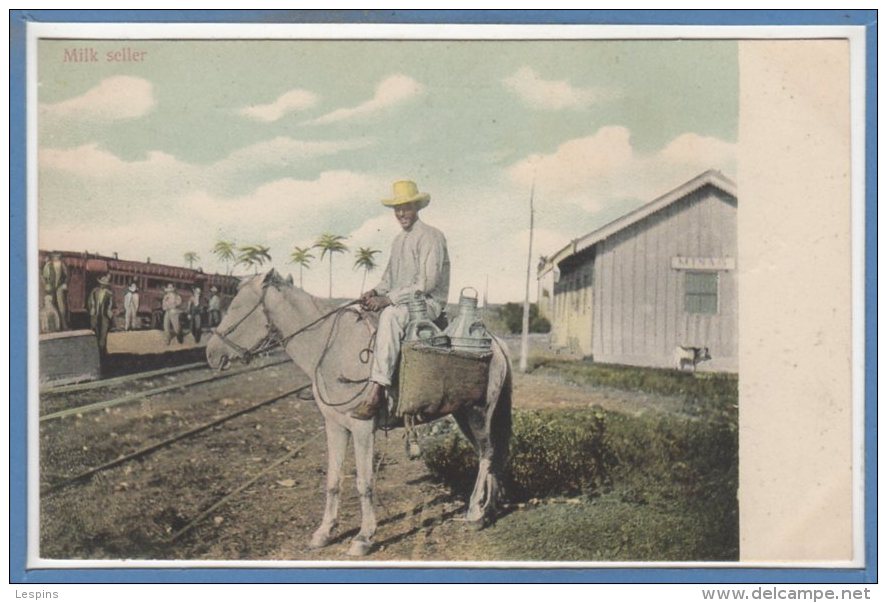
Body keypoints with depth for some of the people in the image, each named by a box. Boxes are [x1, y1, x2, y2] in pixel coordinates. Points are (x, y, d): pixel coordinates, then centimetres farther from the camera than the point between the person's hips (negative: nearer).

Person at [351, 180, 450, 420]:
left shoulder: (431, 236, -9)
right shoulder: (398, 240, 17)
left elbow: (427, 282, -18)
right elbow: (389, 277, 22)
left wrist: (388, 299, -23)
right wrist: (375, 292, -1)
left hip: (428, 303, -10)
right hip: (399, 303, 10)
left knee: (390, 315, -37)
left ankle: (377, 389, -43)